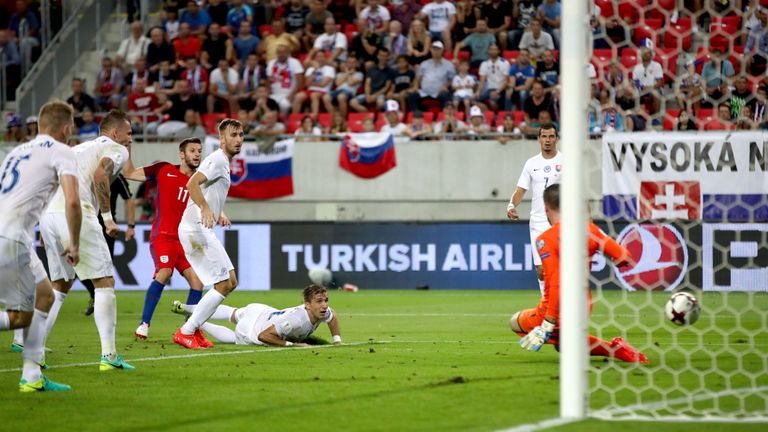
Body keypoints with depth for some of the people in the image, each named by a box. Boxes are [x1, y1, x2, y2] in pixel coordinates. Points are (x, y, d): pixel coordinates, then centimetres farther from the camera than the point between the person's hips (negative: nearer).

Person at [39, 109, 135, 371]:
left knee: (59, 286, 18)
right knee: (105, 282, 1)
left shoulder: (79, 148, 31)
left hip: (48, 214, 7)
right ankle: (108, 354, -5)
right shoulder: (117, 150, 8)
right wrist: (108, 217, -9)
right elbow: (100, 175, -13)